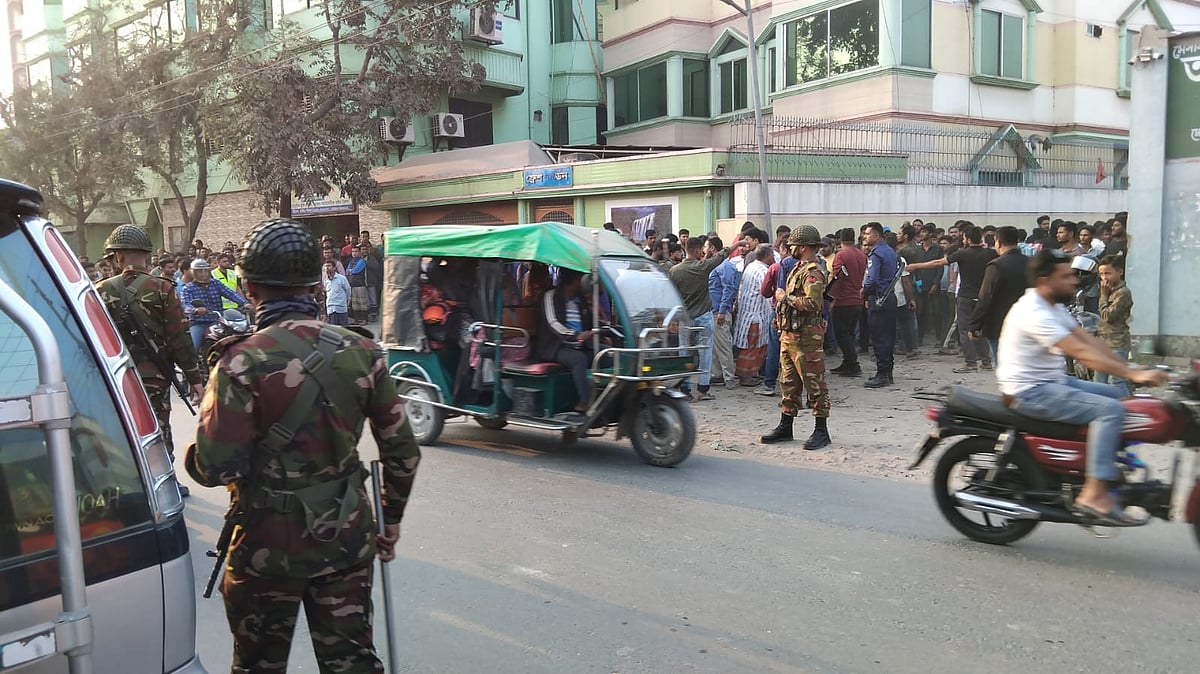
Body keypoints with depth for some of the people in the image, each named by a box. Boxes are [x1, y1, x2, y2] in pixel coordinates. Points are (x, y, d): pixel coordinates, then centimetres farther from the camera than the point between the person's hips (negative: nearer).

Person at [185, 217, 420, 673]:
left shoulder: (244, 362, -17)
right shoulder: (360, 352, -3)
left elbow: (214, 468, -20)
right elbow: (402, 451, 0)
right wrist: (391, 521, 14)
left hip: (270, 544, -3)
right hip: (347, 537, 4)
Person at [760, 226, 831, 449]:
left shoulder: (812, 272, -15)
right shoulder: (798, 269, 17)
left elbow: (812, 303, -27)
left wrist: (785, 297, -17)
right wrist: (781, 299, 9)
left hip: (806, 337, -10)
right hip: (789, 334, 10)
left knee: (814, 384, -3)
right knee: (788, 382, 15)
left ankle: (822, 431, 3)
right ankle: (785, 426, 23)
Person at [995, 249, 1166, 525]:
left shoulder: (1053, 306, 13)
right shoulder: (1033, 312, -21)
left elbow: (1088, 340, 8)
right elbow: (1081, 353, -27)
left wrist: (1130, 368, -3)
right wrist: (1133, 374, -29)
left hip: (1053, 381, 11)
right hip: (1030, 392, -11)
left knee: (1118, 395, 10)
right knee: (1110, 409, -21)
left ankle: (1118, 474, 12)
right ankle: (1094, 495, -23)